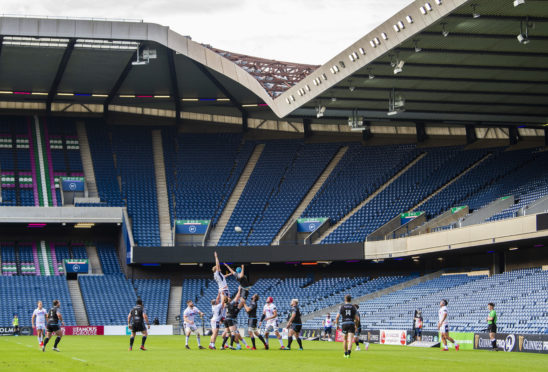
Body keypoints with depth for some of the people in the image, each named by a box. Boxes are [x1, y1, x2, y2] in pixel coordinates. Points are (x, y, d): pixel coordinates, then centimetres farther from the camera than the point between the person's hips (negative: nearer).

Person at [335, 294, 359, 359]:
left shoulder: (342, 307, 2)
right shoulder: (353, 307, 5)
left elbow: (337, 317, -3)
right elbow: (357, 318, 4)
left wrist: (337, 325, 11)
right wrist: (356, 325, 21)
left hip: (344, 324, 1)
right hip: (351, 324, -1)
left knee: (345, 340, 19)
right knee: (350, 340, -10)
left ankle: (345, 353, 28)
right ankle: (349, 353, -30)